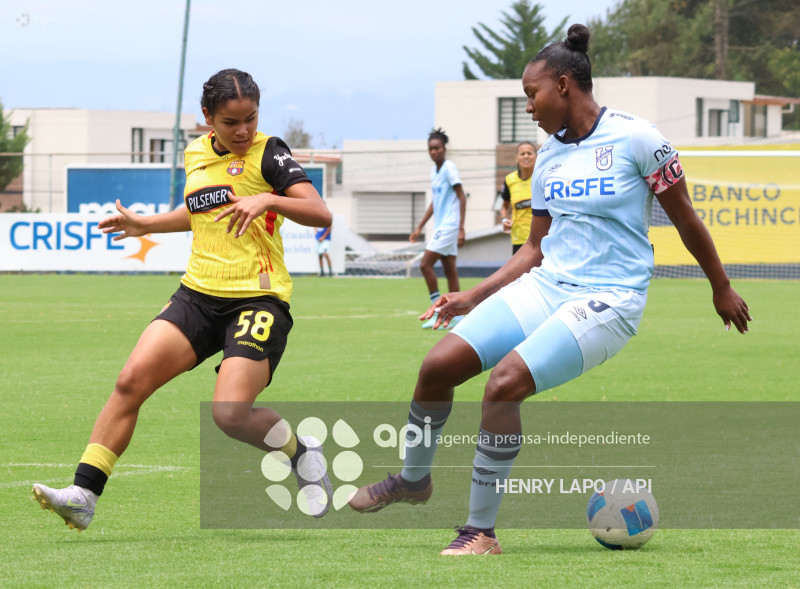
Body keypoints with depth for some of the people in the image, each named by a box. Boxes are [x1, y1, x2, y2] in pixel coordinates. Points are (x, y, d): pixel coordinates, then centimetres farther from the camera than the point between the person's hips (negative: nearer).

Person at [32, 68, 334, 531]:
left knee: (230, 414, -21)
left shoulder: (268, 153, -5)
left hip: (258, 300, -6)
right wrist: (146, 225, 37)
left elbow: (321, 215, -14)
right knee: (132, 380, -13)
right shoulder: (197, 155, 13)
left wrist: (269, 199, -27)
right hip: (198, 295, 6)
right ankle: (83, 495, -12)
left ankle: (301, 451, 10)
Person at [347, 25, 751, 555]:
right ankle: (414, 478, 19)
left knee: (505, 382, -26)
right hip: (544, 286, 7)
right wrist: (474, 297, 12)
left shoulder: (636, 139, -9)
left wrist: (722, 289, 8)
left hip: (609, 298, -7)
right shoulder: (549, 156, 12)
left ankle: (482, 532, -15)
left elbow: (686, 218, 0)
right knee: (438, 365, -8)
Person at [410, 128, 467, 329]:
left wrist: (461, 228, -18)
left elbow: (462, 197, -13)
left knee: (425, 264, -12)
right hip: (440, 226, 9)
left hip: (449, 225, -9)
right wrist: (419, 227, 23)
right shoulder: (434, 170, 15)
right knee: (449, 270, 8)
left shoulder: (449, 168, -11)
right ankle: (455, 315, 9)